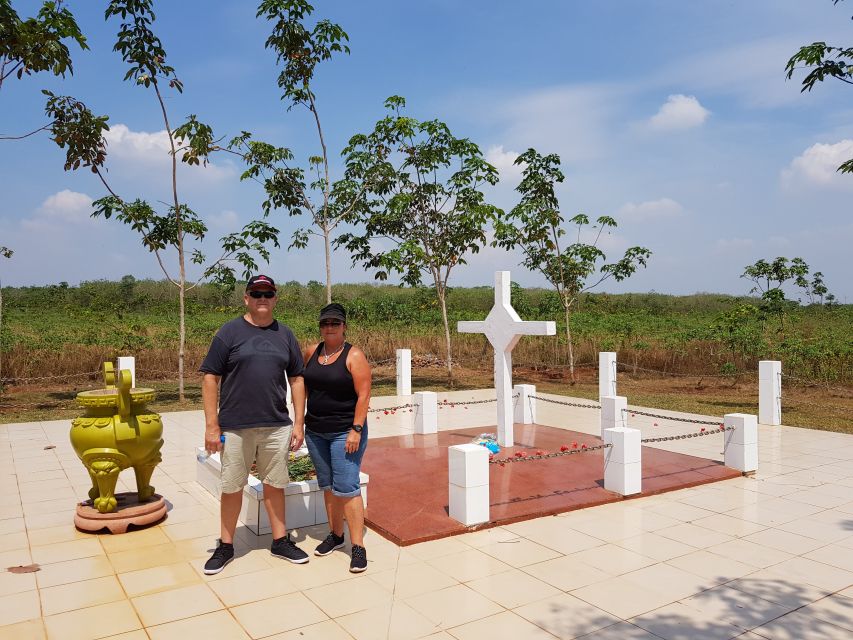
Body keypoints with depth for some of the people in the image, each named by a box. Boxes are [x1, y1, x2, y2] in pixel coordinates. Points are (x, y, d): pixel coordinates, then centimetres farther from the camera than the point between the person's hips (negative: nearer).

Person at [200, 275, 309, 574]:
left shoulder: (285, 335, 7)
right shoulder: (229, 332, -3)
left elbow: (297, 380, 9)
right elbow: (210, 378, -4)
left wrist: (299, 423, 3)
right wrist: (211, 426, -9)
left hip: (277, 426, 3)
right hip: (235, 427, -2)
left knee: (274, 485, 13)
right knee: (232, 488, 9)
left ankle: (280, 541, 27)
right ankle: (226, 546, 25)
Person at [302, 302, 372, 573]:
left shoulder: (354, 356, -10)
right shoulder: (311, 352, 7)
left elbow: (363, 395, -13)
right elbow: (303, 383, 21)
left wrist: (356, 430, -19)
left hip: (345, 432, -6)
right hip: (316, 431, 6)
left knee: (346, 488, -9)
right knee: (327, 486, 15)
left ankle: (358, 546, -2)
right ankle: (335, 535, 29)